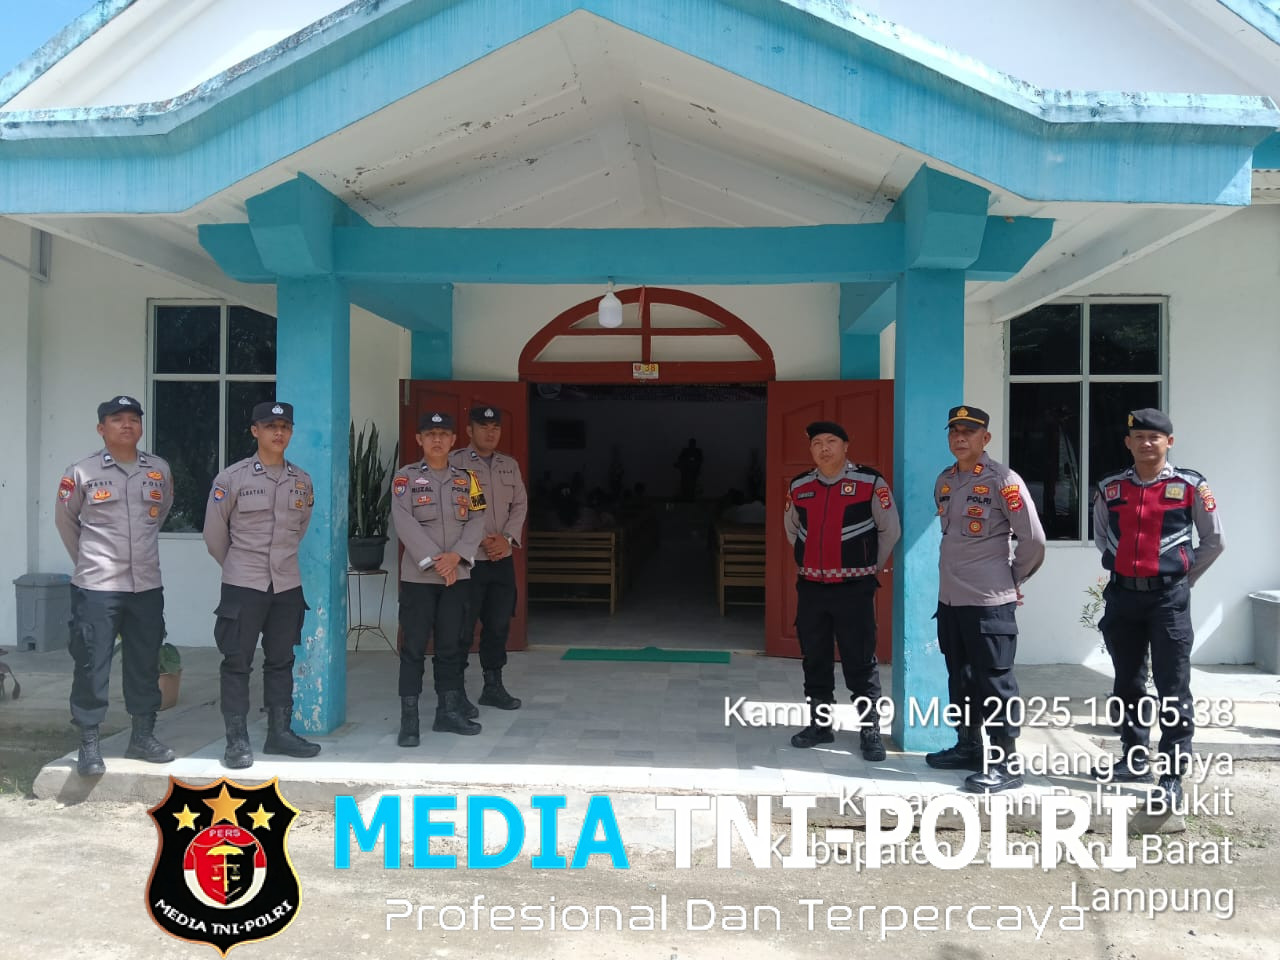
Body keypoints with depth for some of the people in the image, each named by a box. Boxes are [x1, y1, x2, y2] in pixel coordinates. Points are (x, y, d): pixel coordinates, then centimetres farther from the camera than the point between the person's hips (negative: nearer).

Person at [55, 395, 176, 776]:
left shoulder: (160, 470, 4)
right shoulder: (81, 472, -5)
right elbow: (65, 521, 8)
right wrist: (87, 559, 12)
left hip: (147, 586, 4)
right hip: (97, 587, -4)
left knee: (145, 663, 11)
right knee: (92, 665, -1)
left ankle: (142, 737, 24)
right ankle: (89, 745, 10)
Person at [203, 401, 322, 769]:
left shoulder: (302, 481, 5)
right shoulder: (232, 478, -6)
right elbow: (215, 534, 1)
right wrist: (238, 566, 10)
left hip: (288, 586, 4)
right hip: (243, 586, -4)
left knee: (281, 661, 12)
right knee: (237, 663, 1)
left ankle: (280, 732, 23)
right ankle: (237, 741, 10)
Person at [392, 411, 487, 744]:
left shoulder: (466, 478, 9)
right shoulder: (405, 476, -1)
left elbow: (476, 521, 1)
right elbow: (404, 522, -12)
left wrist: (455, 556, -15)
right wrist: (434, 561, -19)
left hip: (457, 576, 3)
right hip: (418, 576, -3)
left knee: (451, 646, 10)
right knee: (414, 648, -1)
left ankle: (448, 711, 19)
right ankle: (408, 719, 5)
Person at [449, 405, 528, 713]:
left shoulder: (510, 465, 12)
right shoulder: (455, 462, -6)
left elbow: (520, 505, 11)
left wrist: (506, 538, -5)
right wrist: (480, 540, -15)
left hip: (502, 559, 6)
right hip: (468, 559, -5)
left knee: (499, 625, 12)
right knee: (462, 628, -2)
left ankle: (493, 687, 24)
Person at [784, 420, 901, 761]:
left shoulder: (870, 482, -8)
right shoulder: (799, 486, 5)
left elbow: (890, 530, 1)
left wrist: (871, 567, 7)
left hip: (854, 588, -4)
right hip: (810, 588, 4)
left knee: (861, 663, 0)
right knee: (814, 661, 12)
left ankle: (870, 731, 10)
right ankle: (820, 724, 25)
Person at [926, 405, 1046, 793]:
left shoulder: (1003, 480, -12)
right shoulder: (944, 481, 11)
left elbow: (1034, 539, -12)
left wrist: (1013, 577, -1)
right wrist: (956, 573, 15)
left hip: (989, 601, -7)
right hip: (949, 597, 8)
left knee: (995, 682, -1)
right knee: (960, 677, 17)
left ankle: (1006, 762, 8)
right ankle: (968, 746, 31)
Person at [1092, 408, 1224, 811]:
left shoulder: (1190, 486, -3)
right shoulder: (1110, 488, 6)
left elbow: (1214, 542, 5)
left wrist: (1183, 578, 6)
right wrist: (1125, 567, 13)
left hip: (1168, 598, -4)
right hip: (1122, 596, 4)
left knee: (1173, 688, -3)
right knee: (1127, 684, 13)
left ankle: (1172, 775, 4)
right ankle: (1134, 760, 26)